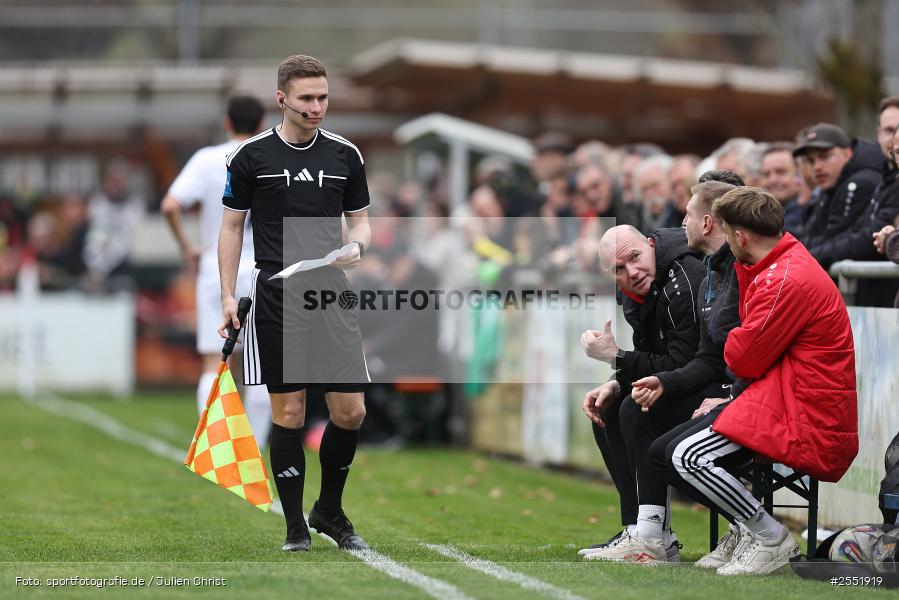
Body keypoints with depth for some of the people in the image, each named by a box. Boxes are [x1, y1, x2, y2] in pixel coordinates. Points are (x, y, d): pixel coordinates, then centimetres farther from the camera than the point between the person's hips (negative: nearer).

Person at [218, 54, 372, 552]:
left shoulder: (345, 155, 7)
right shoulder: (251, 155, 0)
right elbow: (232, 226, 5)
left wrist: (357, 246, -9)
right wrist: (228, 297, -1)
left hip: (333, 294, 3)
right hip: (277, 299, -2)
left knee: (350, 412, -1)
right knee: (288, 413, -2)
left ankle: (330, 511, 20)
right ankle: (295, 526, 9)